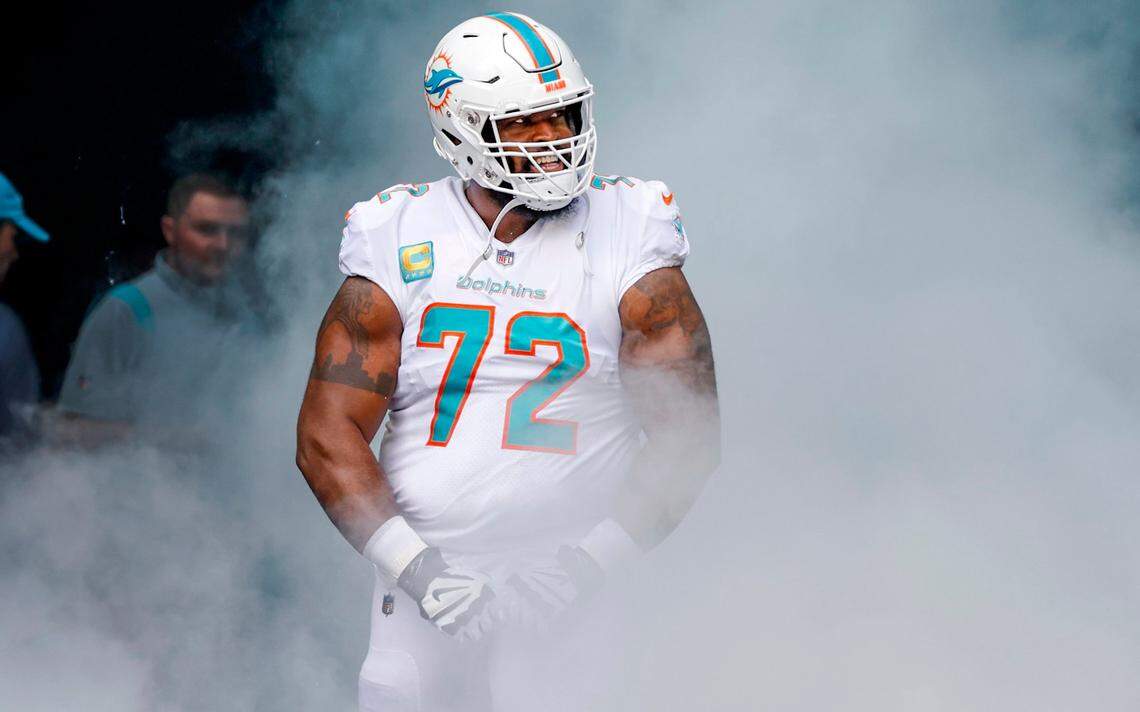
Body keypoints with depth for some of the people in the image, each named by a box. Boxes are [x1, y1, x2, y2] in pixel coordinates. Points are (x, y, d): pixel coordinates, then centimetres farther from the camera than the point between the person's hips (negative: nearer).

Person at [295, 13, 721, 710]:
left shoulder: (627, 245, 1)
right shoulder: (401, 249, 3)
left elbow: (689, 438, -2)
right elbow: (327, 437, -1)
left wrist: (585, 569, -13)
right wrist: (418, 570, -13)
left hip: (571, 575, -1)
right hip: (431, 568, 1)